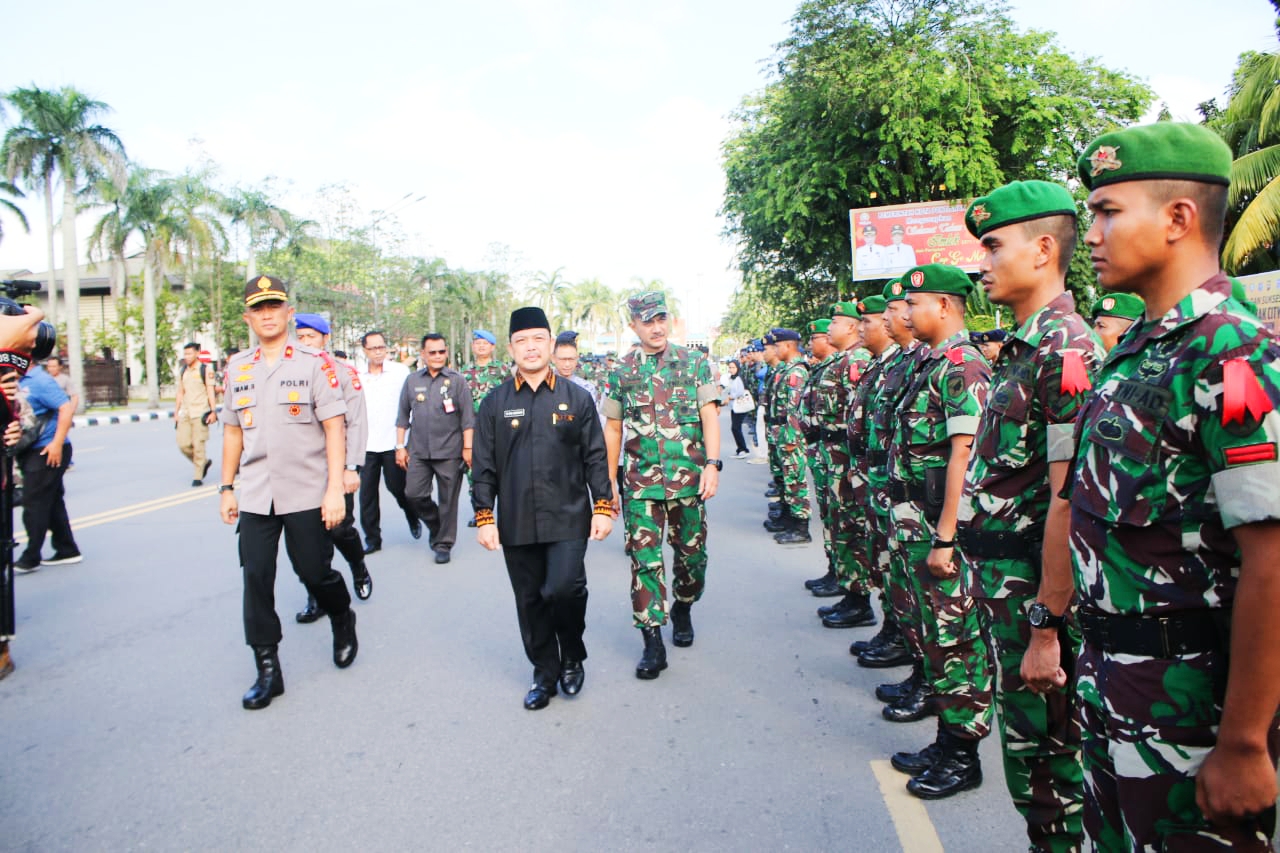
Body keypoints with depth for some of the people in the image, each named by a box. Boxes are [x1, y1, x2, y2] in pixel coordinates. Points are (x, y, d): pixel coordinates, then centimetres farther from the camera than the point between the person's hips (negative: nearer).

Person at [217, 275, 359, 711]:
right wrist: (226, 488, 13)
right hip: (255, 495, 4)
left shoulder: (314, 362, -4)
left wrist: (335, 488, -14)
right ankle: (267, 670, 14)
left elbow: (334, 428, -8)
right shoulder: (237, 368, 10)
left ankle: (343, 622, 37)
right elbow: (233, 431, 16)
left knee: (315, 572, 5)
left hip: (307, 494, -4)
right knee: (256, 578, 2)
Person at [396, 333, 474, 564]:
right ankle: (435, 524, 26)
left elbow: (467, 417, 0)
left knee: (448, 500, 2)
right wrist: (400, 446, 9)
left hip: (449, 452, -3)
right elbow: (403, 416, 14)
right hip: (418, 451, 3)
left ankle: (443, 543, 16)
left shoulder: (457, 380, 2)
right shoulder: (412, 380, 10)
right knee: (413, 494, -1)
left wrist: (468, 447, -5)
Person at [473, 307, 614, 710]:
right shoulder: (495, 403, 6)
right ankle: (544, 673, 26)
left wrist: (603, 507, -1)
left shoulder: (577, 398, 4)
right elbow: (484, 466, 6)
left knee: (565, 588, -15)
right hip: (516, 523, 2)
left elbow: (595, 457, 4)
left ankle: (573, 657, 14)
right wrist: (485, 517, 2)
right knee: (530, 601, 8)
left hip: (568, 518, -2)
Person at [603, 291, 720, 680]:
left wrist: (712, 465, -14)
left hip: (689, 478, 0)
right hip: (641, 482, 0)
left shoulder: (694, 363, 2)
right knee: (645, 560, -4)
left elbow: (709, 416, -3)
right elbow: (613, 429, 11)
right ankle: (653, 641, 4)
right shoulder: (622, 372, 6)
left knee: (692, 555, 11)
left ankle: (682, 610, 38)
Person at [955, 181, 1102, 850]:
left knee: (1044, 751, 6)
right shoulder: (1020, 349, 12)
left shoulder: (1065, 351, -18)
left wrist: (1046, 629, -22)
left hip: (1034, 588, -9)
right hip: (1001, 584, 9)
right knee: (1024, 736, 21)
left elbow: (1068, 504, -22)